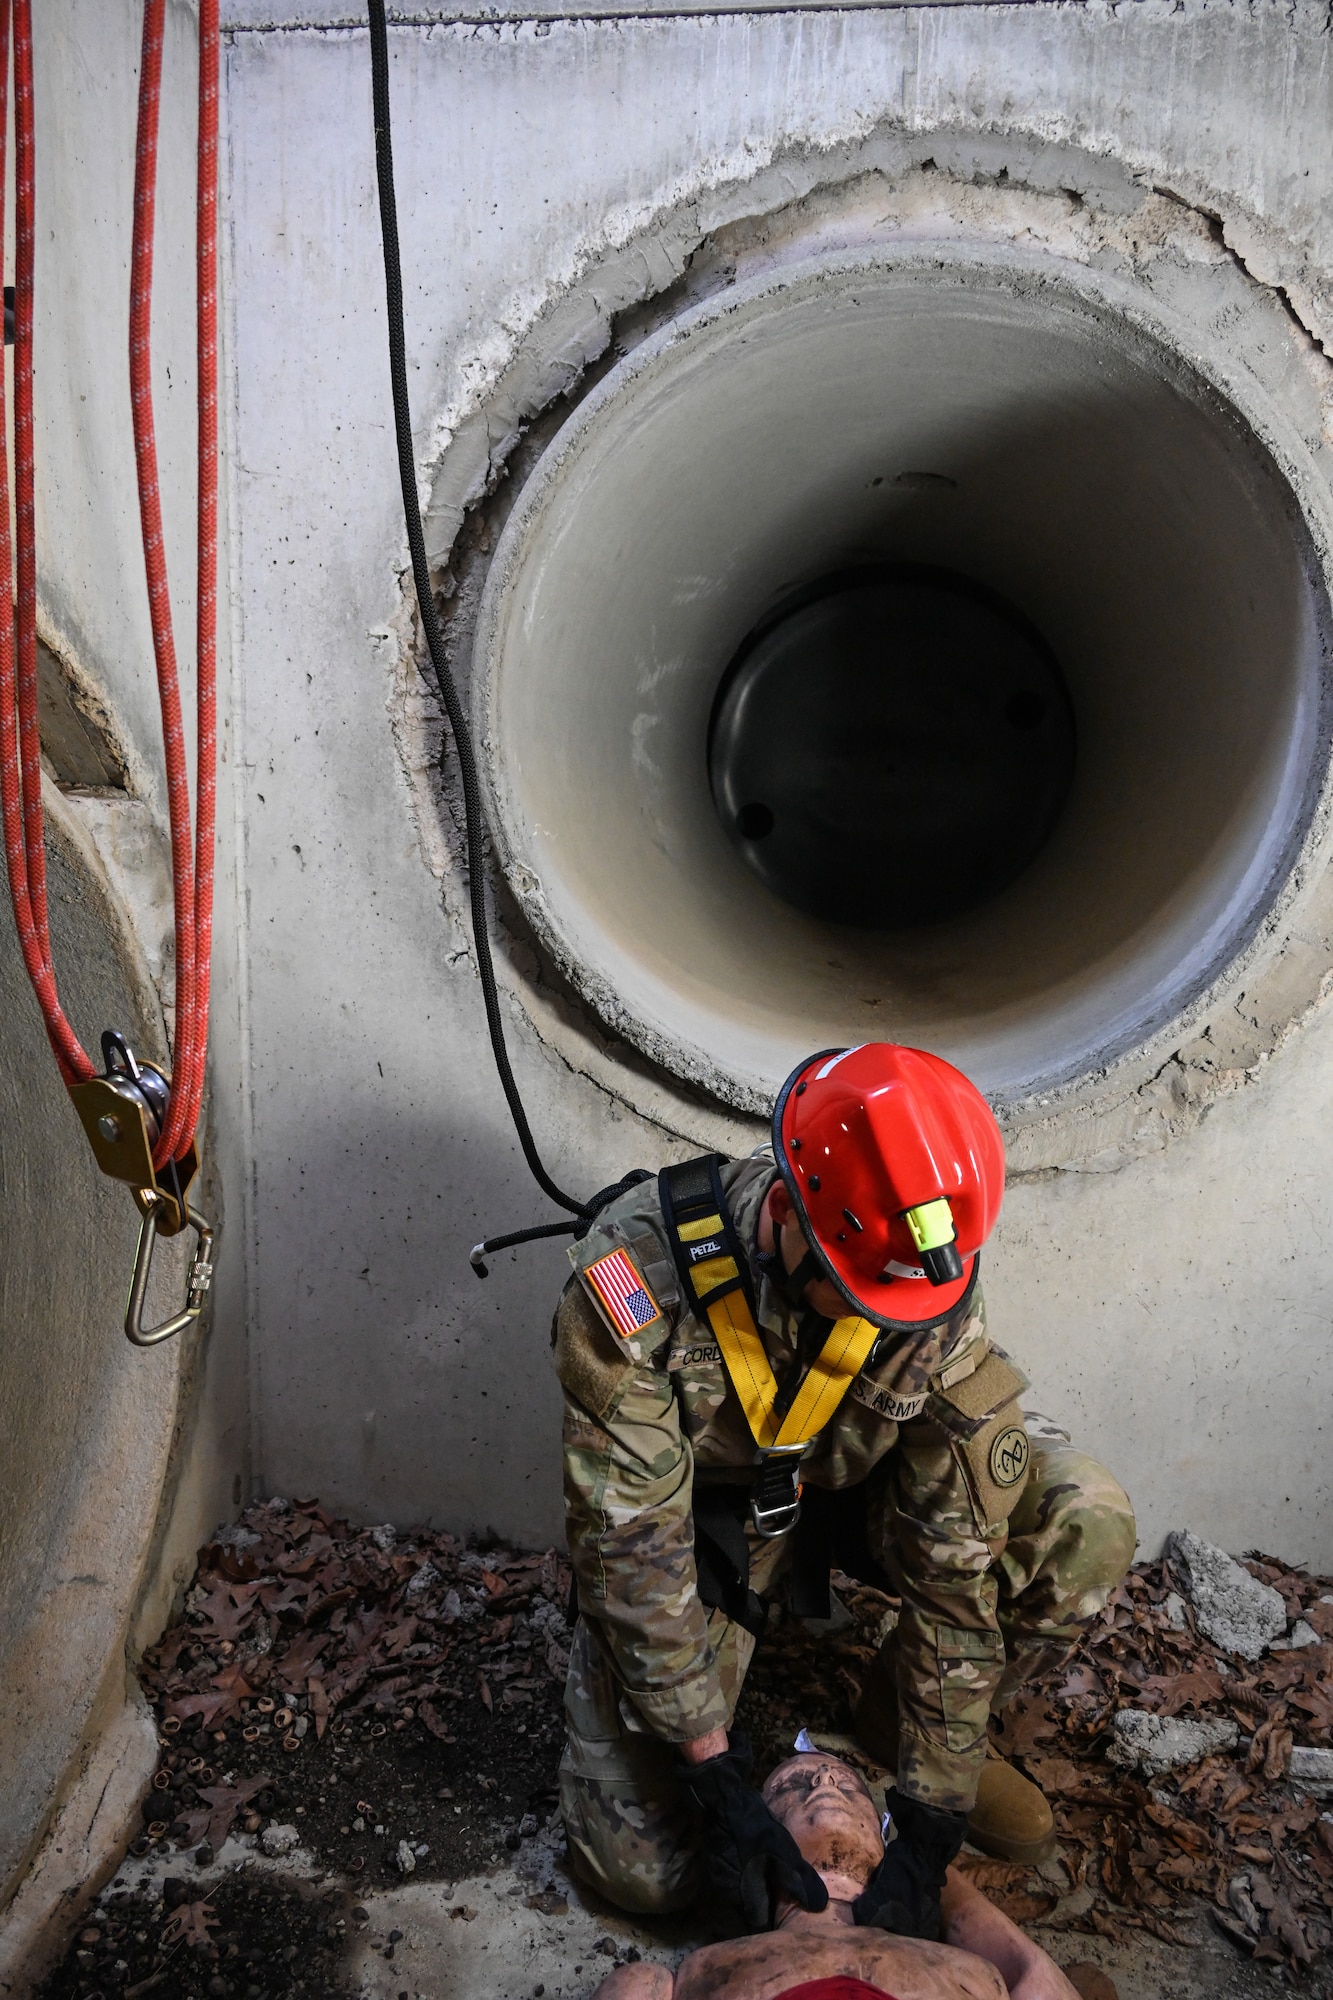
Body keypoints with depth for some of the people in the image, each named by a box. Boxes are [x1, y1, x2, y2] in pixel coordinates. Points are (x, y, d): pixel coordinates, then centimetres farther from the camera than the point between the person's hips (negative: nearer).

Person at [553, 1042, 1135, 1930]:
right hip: (696, 1513, -2)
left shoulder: (940, 1288, -28)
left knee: (1083, 1528, -23)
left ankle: (897, 1716, 4)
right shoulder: (635, 1280, -36)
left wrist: (933, 1806, -18)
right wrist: (718, 1779, -26)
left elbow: (959, 1549, -21)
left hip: (849, 1485, 2)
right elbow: (631, 1544, -29)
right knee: (644, 1870, -7)